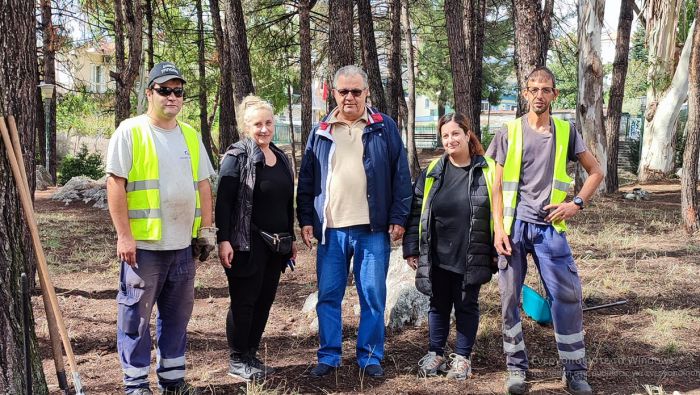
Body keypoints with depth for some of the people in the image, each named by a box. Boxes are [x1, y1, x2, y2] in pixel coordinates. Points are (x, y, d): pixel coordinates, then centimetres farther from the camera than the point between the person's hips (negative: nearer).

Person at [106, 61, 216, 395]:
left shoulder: (190, 135, 12)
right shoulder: (130, 132, -6)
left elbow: (203, 185, 16)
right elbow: (116, 185, -9)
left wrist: (206, 229, 10)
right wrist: (124, 236, -14)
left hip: (183, 244, 6)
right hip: (143, 244, -5)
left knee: (177, 315, 13)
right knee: (137, 314, 2)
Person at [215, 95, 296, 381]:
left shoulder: (281, 158, 13)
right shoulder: (237, 157, -8)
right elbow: (223, 202, -13)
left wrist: (291, 238, 18)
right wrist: (224, 240, -19)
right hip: (247, 244, -7)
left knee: (265, 301, 11)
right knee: (244, 301, 0)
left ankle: (251, 354, 23)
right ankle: (237, 360, 12)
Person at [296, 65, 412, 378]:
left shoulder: (384, 128, 4)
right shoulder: (320, 132, 10)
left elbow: (400, 175, 2)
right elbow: (306, 181, 12)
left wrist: (398, 218, -3)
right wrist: (306, 220, 5)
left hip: (372, 228, -2)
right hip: (330, 229, 2)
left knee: (373, 296, 4)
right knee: (328, 296, 6)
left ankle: (370, 357, 16)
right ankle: (329, 355, 18)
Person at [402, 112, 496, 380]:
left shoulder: (487, 171, -5)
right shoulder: (431, 172, 3)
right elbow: (416, 212, 6)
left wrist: (498, 252, -6)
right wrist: (411, 249, 3)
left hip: (471, 258, -2)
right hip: (438, 257, 2)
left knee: (466, 306, 10)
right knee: (439, 305, 13)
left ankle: (462, 357, 23)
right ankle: (435, 354, 27)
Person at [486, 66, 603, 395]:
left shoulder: (566, 131, 7)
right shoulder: (509, 133, 4)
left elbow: (595, 172, 13)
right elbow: (497, 186, 3)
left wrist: (577, 203, -2)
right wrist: (499, 228, -7)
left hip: (549, 227, 1)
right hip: (514, 226, 0)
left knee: (567, 297, -3)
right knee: (509, 298, 3)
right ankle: (516, 368, 17)